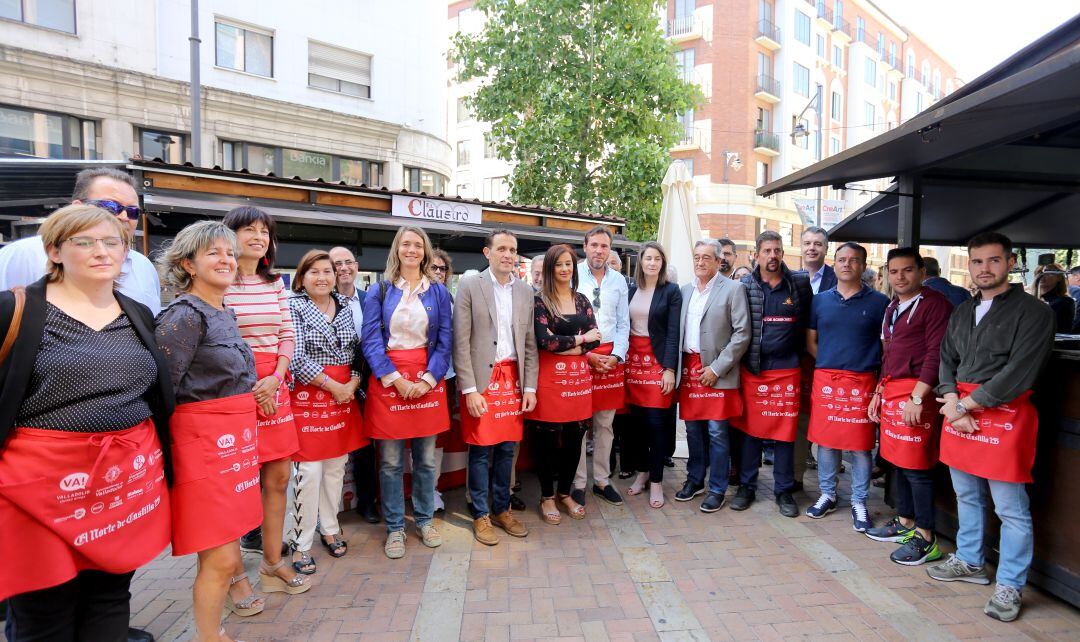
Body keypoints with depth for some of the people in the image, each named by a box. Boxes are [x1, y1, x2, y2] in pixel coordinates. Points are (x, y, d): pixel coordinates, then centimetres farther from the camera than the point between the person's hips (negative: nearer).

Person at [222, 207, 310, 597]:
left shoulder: (275, 282, 11)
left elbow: (288, 335, 10)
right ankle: (235, 572, 20)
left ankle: (272, 563, 23)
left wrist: (275, 379, -5)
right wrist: (248, 390, -10)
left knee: (279, 477, 9)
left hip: (274, 385, 5)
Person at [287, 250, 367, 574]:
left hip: (344, 395, 5)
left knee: (336, 467, 12)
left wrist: (353, 383, -5)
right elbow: (296, 357, -14)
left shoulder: (345, 306, 11)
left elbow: (357, 349, 11)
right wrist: (333, 386, -13)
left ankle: (330, 529, 29)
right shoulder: (293, 307, -5)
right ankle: (301, 544, 10)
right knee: (308, 472, -4)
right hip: (308, 397, -5)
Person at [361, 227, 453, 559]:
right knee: (391, 462, 5)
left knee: (426, 459, 9)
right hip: (388, 379, -1)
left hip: (428, 380, 2)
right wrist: (396, 379, -12)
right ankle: (394, 527, 20)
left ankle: (424, 519, 28)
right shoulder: (380, 290, 3)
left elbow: (445, 340, 4)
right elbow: (370, 339, -3)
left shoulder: (438, 291, 7)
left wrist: (428, 378, -9)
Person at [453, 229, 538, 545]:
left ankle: (501, 509, 29)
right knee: (481, 450, 6)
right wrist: (470, 389, -12)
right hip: (481, 380, -4)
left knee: (507, 449, 12)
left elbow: (530, 344, 10)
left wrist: (530, 387, 4)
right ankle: (481, 515, 22)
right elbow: (461, 342, -7)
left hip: (513, 380, 4)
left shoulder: (525, 291, 8)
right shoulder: (469, 286, -4)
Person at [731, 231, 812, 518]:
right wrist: (741, 357, 2)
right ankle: (746, 486, 22)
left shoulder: (800, 283, 2)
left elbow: (808, 322, 10)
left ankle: (783, 490, 21)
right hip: (751, 368, 1)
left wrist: (799, 353, 8)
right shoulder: (745, 285, 2)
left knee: (785, 431, 5)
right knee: (750, 429, 9)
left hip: (786, 369, 0)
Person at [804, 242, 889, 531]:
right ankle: (827, 495, 24)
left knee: (861, 445, 3)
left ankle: (859, 503, 18)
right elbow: (810, 341, 14)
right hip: (825, 379, 2)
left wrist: (869, 366, -3)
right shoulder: (820, 300, 9)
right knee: (825, 440, 8)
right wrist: (829, 363, 5)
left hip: (862, 382, -2)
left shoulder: (878, 302, 2)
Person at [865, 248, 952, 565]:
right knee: (897, 461, 14)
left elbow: (936, 355, -15)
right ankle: (904, 523, 27)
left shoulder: (934, 303, -8)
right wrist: (879, 392, 19)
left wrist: (917, 398, -19)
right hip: (890, 391, 8)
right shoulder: (892, 307, 18)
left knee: (916, 466, -3)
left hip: (916, 392, -8)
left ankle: (925, 538, 8)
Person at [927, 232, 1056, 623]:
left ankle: (1009, 587, 14)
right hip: (959, 412, 7)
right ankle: (969, 562, 33)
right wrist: (952, 402, -5)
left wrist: (966, 404, -13)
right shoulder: (962, 313, 14)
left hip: (1004, 415, -6)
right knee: (967, 497, 18)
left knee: (1011, 509, 1)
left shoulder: (1033, 312, -7)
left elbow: (1019, 373, -16)